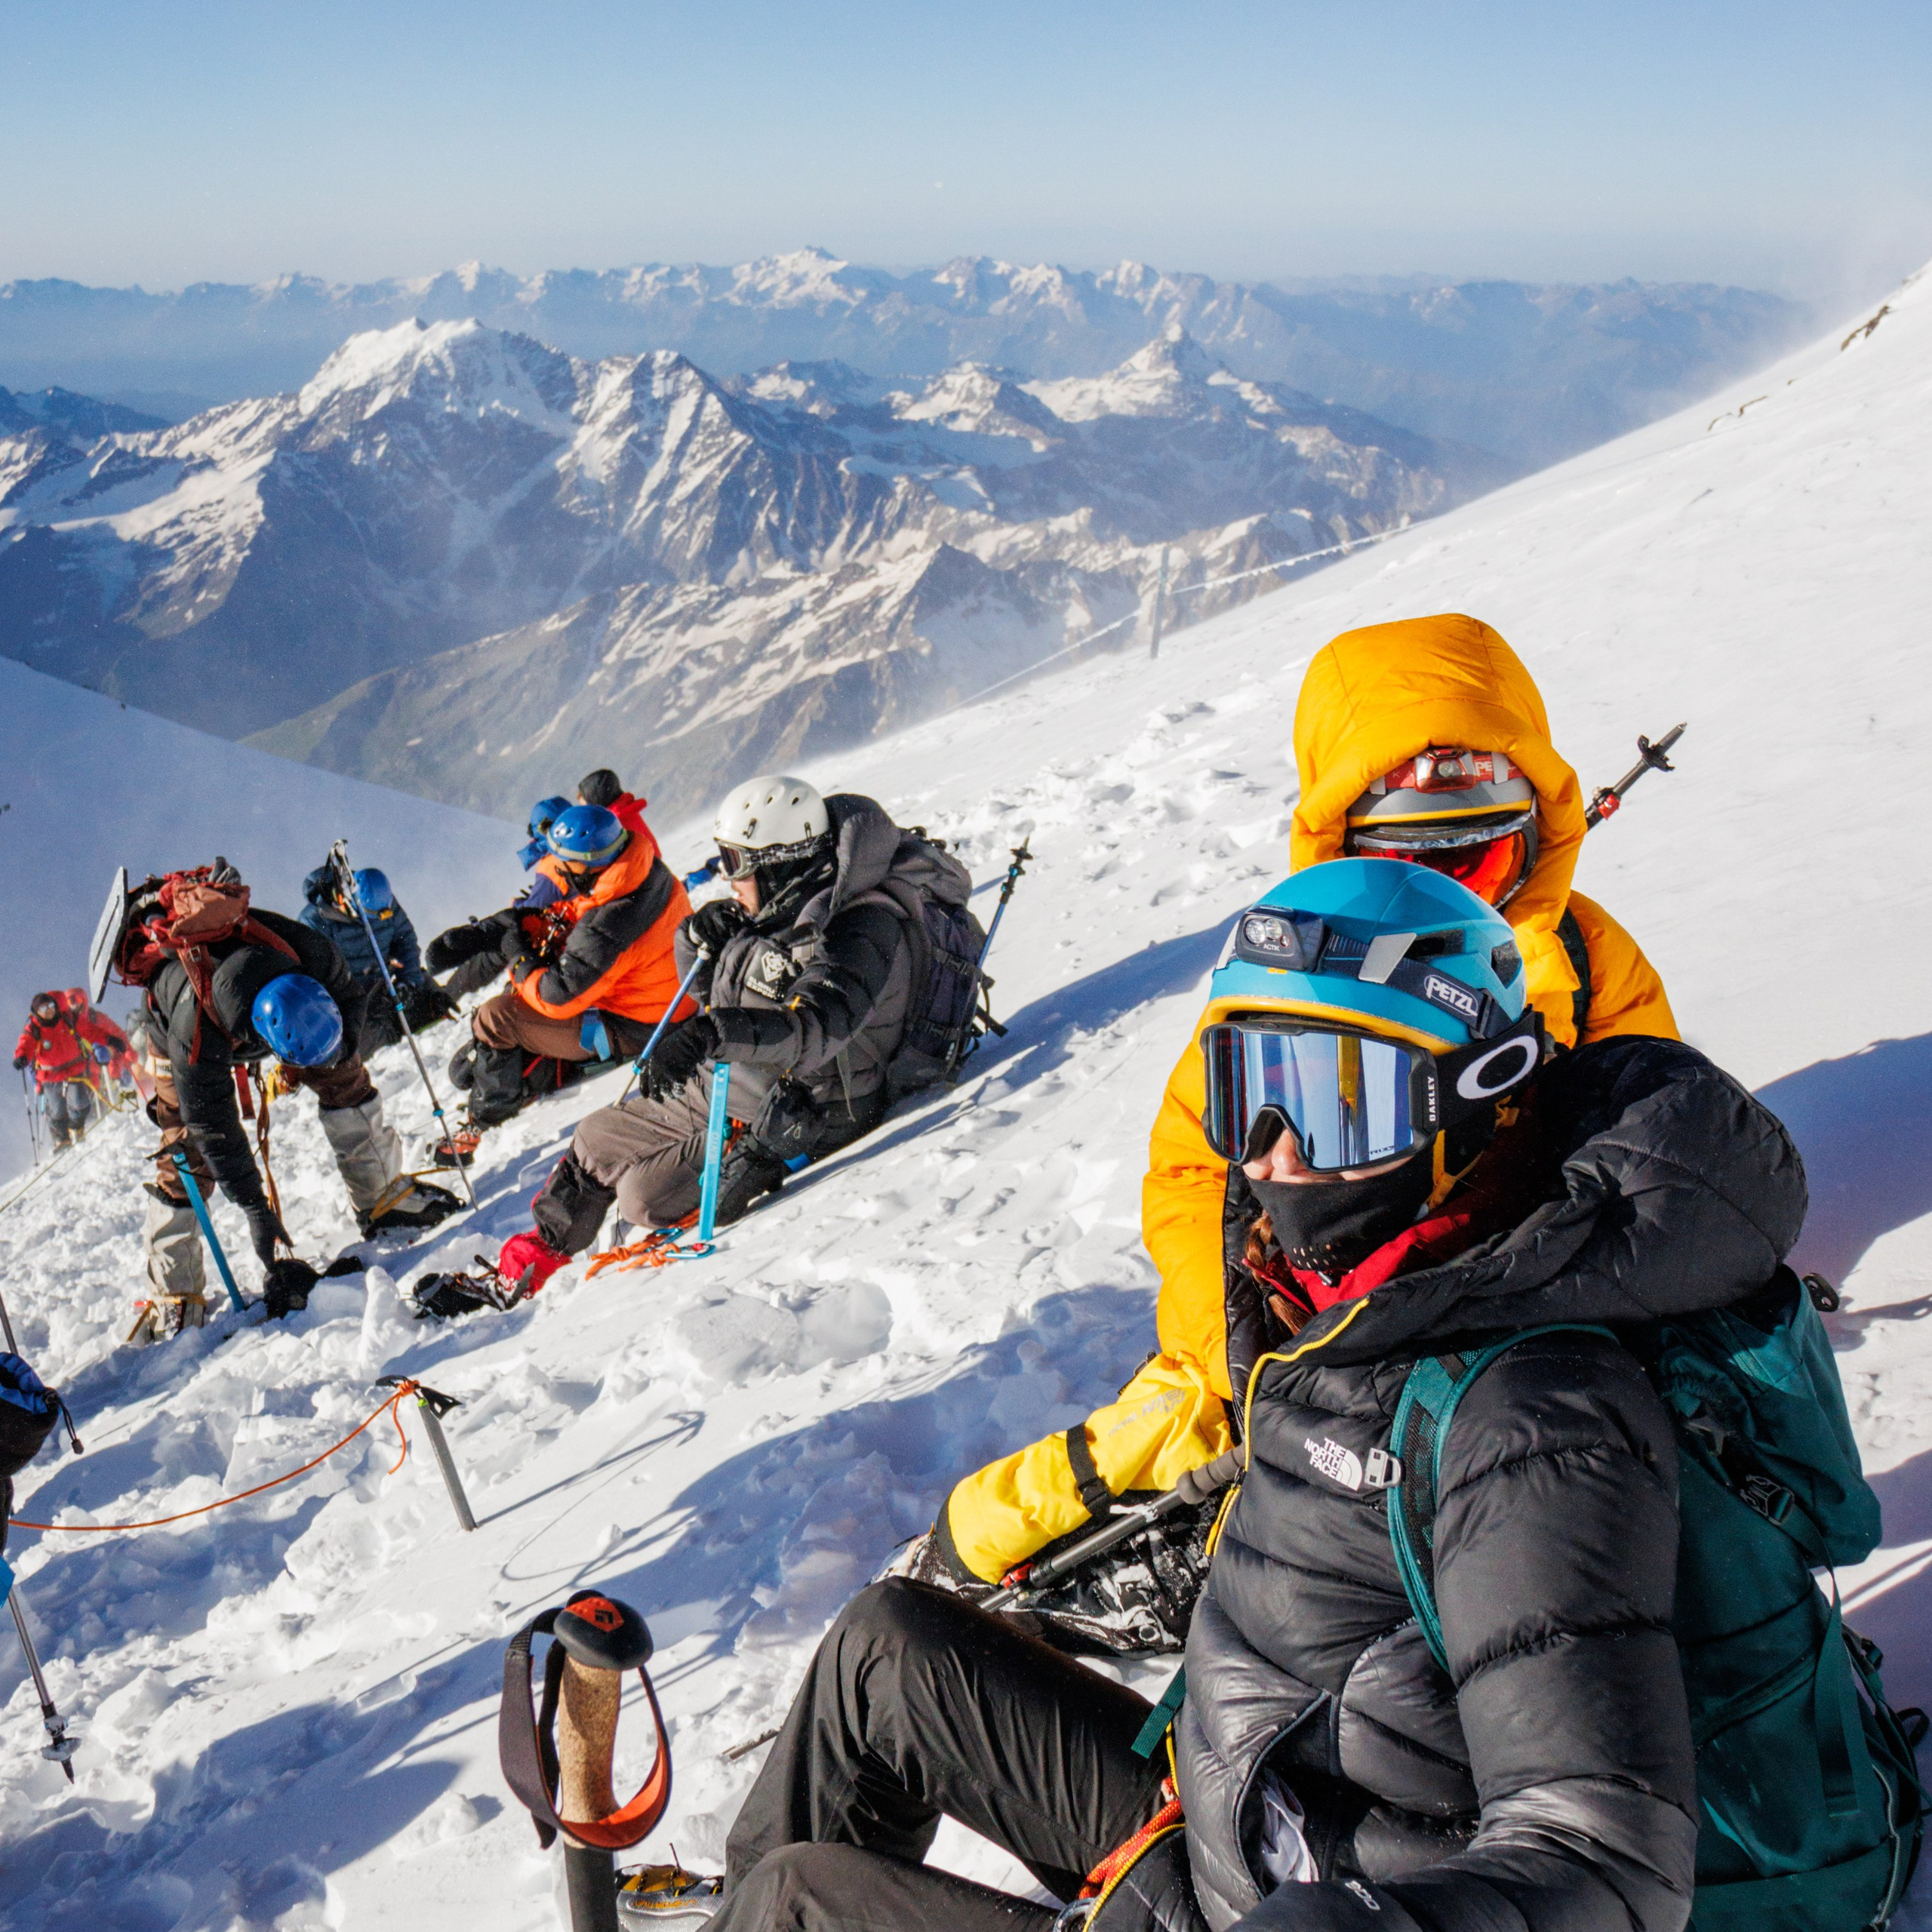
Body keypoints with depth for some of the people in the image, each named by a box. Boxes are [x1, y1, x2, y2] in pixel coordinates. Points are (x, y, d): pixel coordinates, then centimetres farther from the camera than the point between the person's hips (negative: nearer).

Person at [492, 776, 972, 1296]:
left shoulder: (862, 932, -25)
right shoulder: (777, 912, 2)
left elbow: (816, 1026, -42)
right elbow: (706, 988, 17)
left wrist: (713, 1033, -55)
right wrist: (699, 941, -7)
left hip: (792, 1121, -9)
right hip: (715, 1092, 9)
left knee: (643, 1195, -15)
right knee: (596, 1139, 13)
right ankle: (546, 1246, 32)